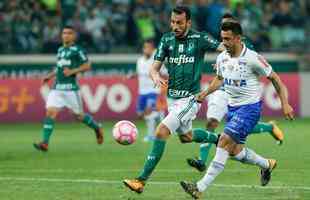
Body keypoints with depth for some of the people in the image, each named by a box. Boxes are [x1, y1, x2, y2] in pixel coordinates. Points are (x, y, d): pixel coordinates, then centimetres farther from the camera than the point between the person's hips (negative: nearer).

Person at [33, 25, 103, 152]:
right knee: (50, 112, -10)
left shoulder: (77, 50, -5)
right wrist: (50, 76, 17)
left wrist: (72, 71, -17)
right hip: (57, 88, 6)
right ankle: (45, 143, -14)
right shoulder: (60, 50, 16)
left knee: (79, 115, 5)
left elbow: (87, 66, -6)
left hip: (71, 88, -5)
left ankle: (97, 128, 33)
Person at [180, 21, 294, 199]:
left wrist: (285, 104, -10)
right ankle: (267, 165, 37)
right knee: (234, 150, 8)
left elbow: (274, 78, -7)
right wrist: (205, 93, 7)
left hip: (250, 106, -8)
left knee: (225, 141, -20)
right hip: (232, 107, 8)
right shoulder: (222, 58, 2)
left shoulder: (252, 58, -17)